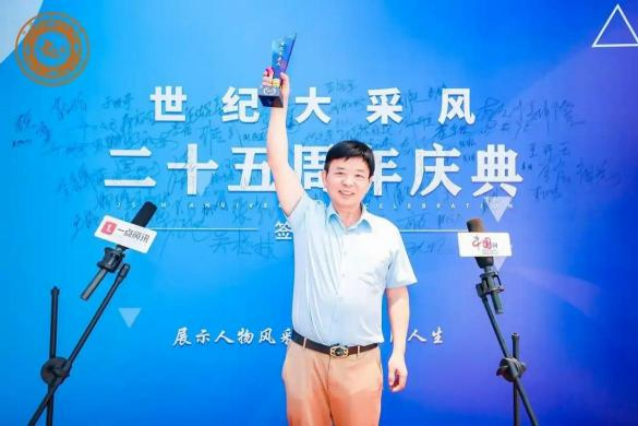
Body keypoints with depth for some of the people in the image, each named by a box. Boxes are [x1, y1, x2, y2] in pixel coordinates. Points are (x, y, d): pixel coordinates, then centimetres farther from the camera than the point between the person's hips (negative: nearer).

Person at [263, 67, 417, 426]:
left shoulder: (387, 233, 3)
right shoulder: (307, 218, 1)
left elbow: (397, 296, 7)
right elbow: (278, 162, -5)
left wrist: (399, 353, 2)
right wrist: (280, 103, -5)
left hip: (360, 362, 0)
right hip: (306, 356, 0)